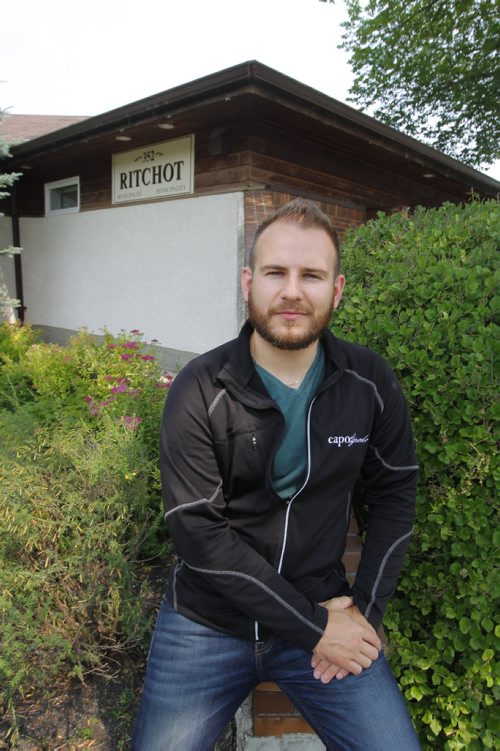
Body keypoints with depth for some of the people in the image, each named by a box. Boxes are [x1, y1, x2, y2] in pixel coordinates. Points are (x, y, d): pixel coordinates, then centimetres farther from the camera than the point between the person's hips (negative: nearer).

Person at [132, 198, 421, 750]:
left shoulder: (371, 383, -7)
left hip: (325, 614, 2)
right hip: (208, 622, -1)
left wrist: (365, 609, -6)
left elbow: (395, 494, 3)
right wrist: (313, 628, -15)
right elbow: (197, 531, -17)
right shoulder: (200, 390, -16)